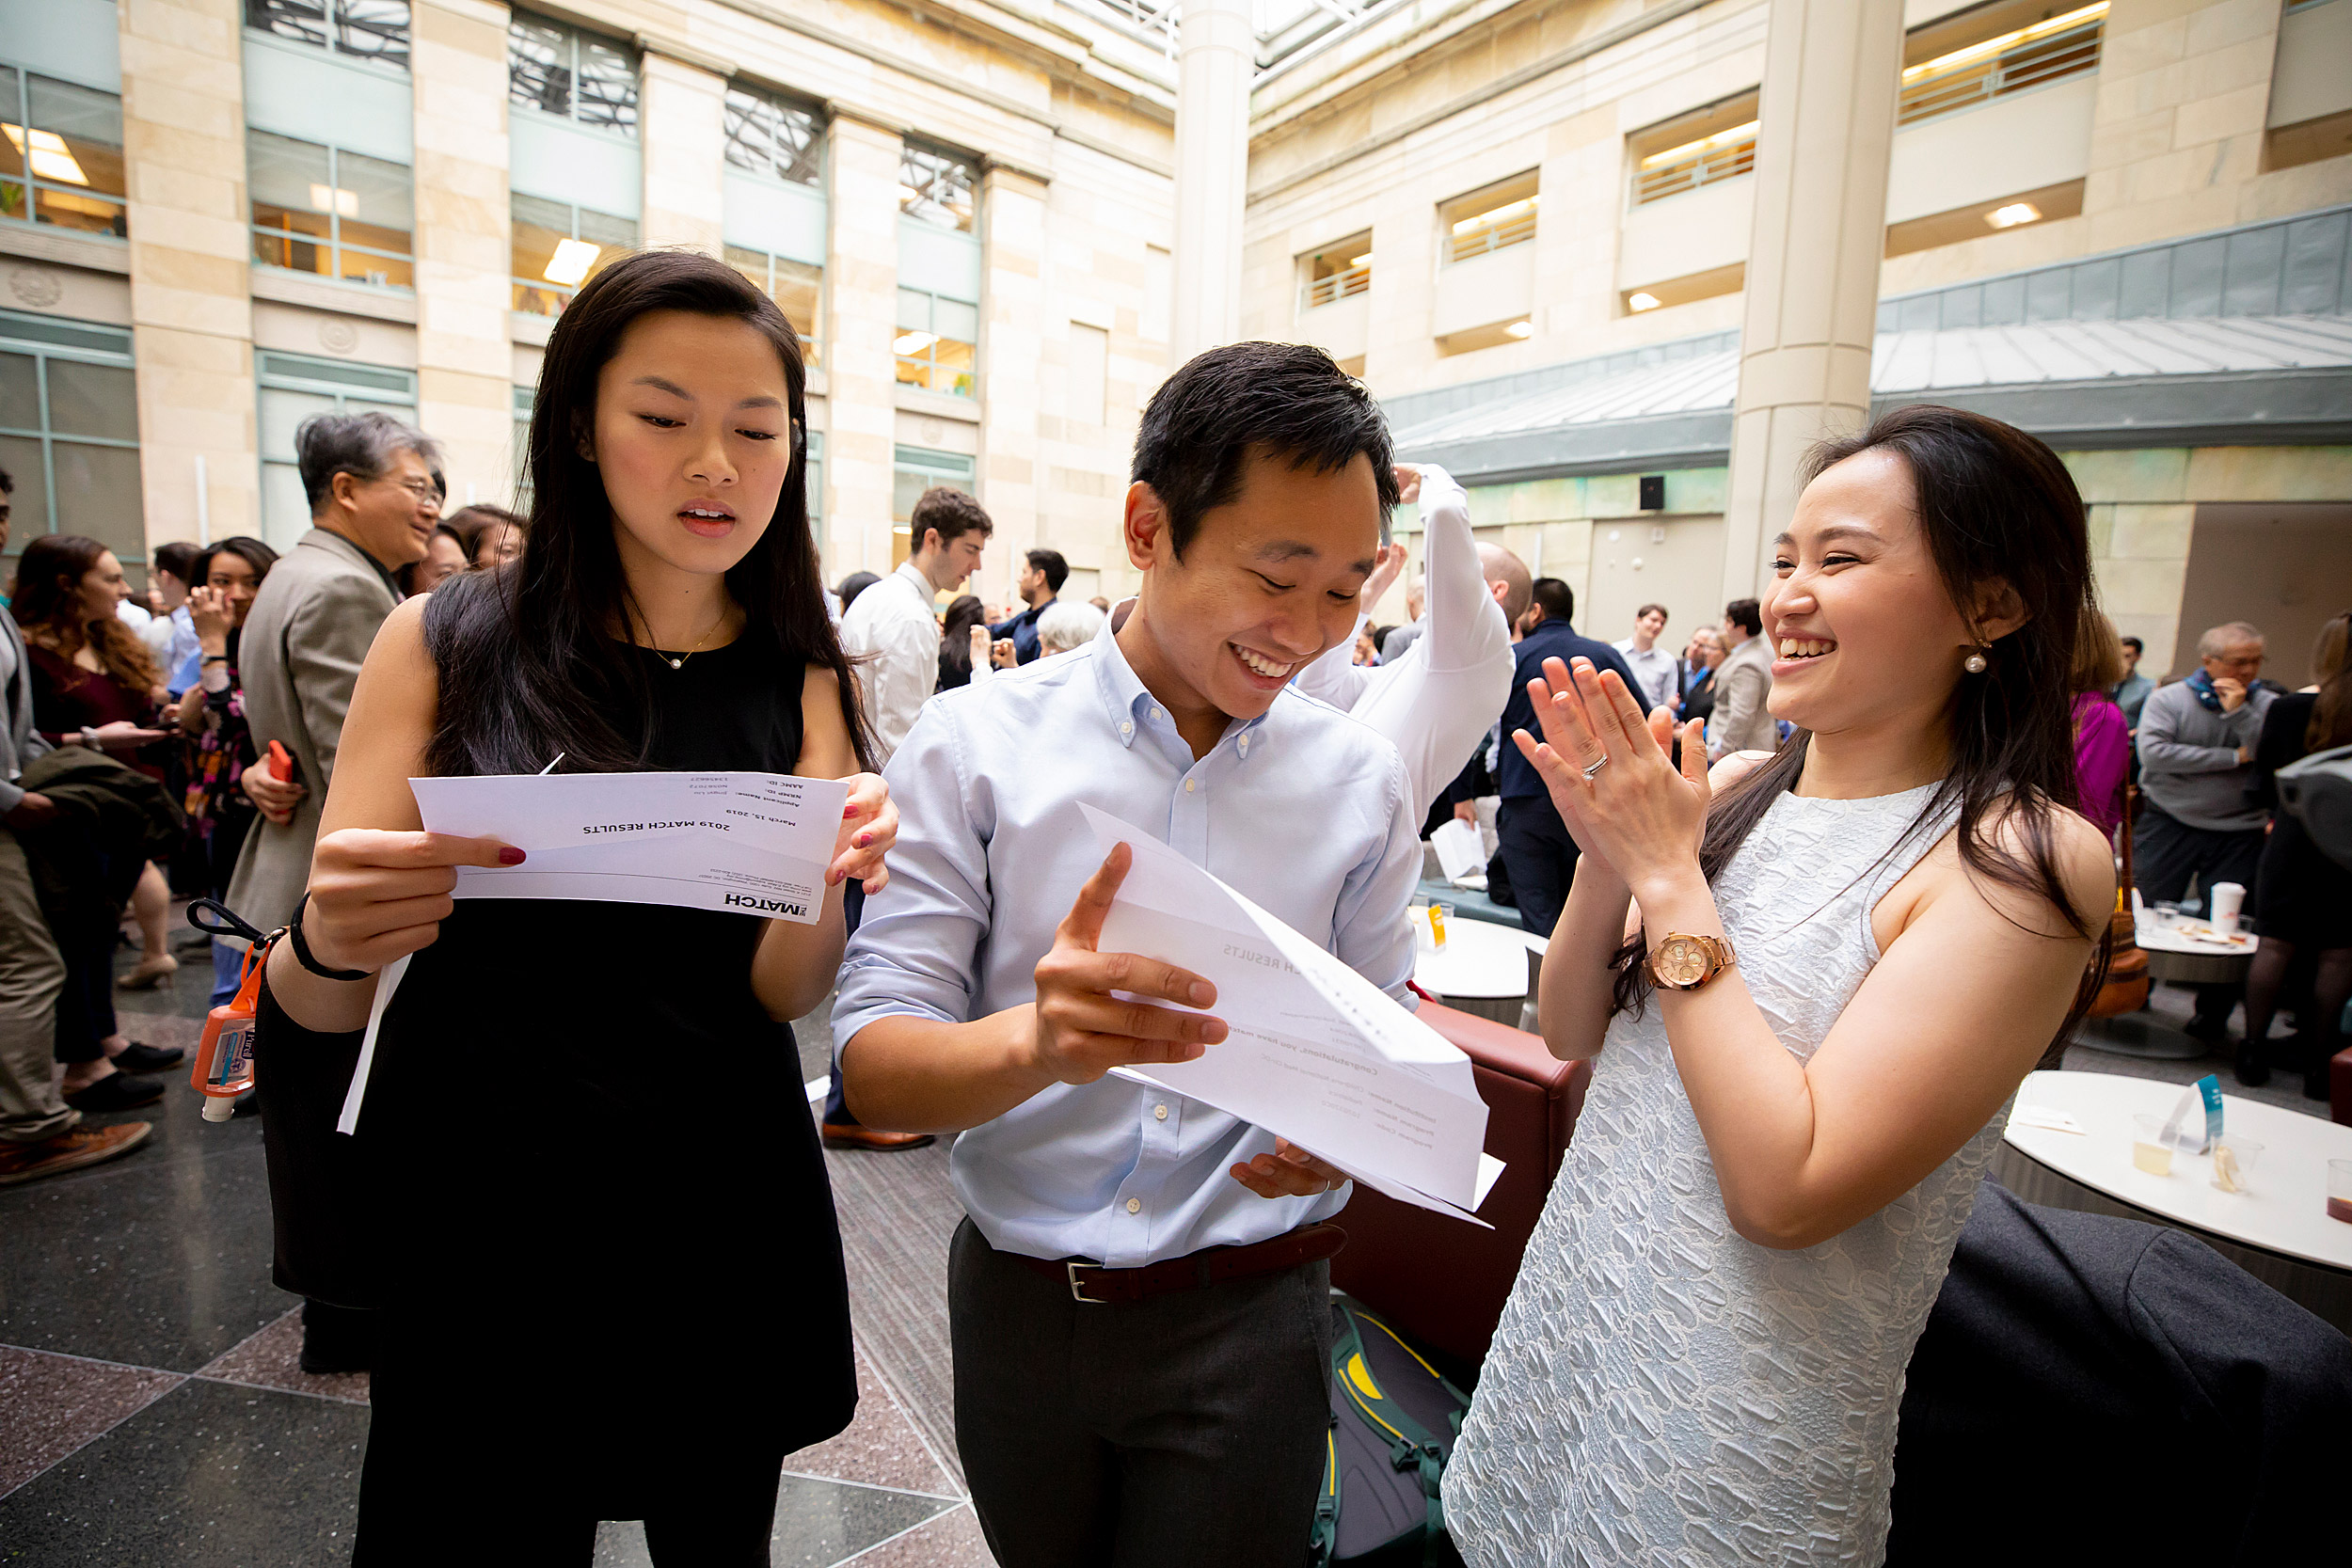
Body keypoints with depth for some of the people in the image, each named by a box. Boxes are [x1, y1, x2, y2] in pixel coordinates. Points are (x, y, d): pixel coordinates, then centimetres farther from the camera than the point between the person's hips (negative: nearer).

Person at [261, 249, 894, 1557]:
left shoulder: (800, 680, -2)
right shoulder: (446, 642, -5)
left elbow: (783, 993, -9)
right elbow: (321, 1007, -5)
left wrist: (831, 876, -29)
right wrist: (327, 945, -27)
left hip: (723, 1217, 2)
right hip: (480, 1216, -1)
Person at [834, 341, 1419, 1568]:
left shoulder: (1362, 783, -5)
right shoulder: (973, 745, -13)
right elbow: (873, 1069, -15)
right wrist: (1034, 1039, -36)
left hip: (1247, 1319, 0)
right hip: (1020, 1305, 1)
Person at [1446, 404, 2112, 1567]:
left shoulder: (2026, 858, -18)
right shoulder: (1732, 790, -2)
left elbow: (1786, 1188, -25)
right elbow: (1570, 1033, 1)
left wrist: (1668, 875, -22)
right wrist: (1608, 854, -14)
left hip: (1740, 1419, -5)